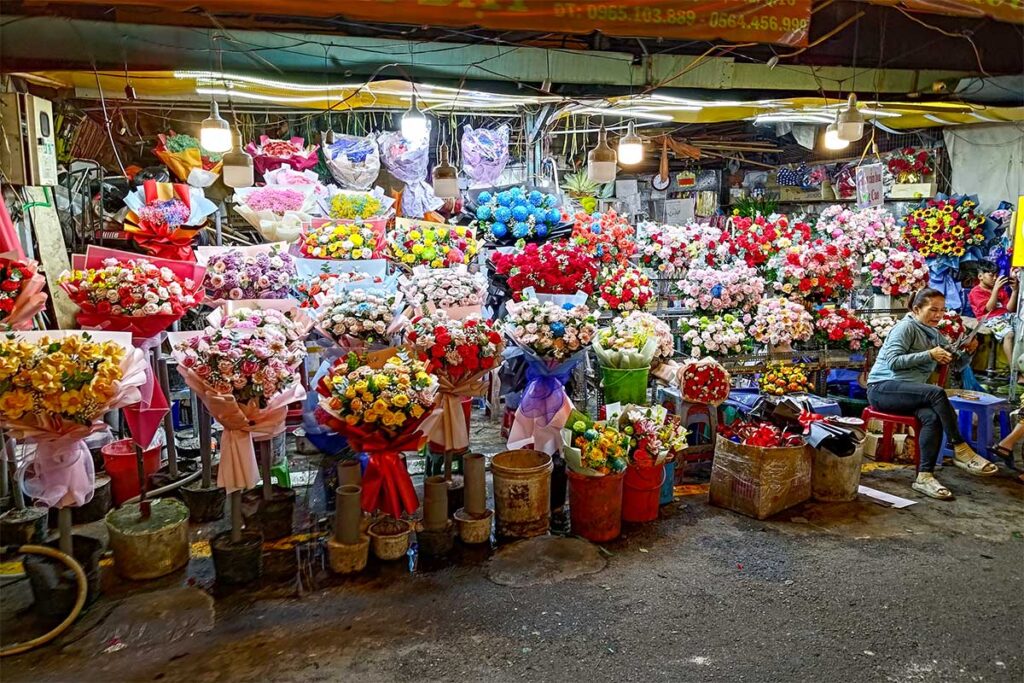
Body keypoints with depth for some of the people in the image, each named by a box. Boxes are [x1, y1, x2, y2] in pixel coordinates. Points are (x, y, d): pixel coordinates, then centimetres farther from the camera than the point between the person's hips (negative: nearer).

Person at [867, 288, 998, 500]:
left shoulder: (935, 335, 20)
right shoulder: (906, 327, -3)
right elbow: (893, 361, -15)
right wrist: (929, 355, -17)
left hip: (910, 393, 7)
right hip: (882, 388, -7)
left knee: (932, 417, -27)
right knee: (937, 392, -31)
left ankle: (924, 477, -29)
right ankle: (960, 450, -22)